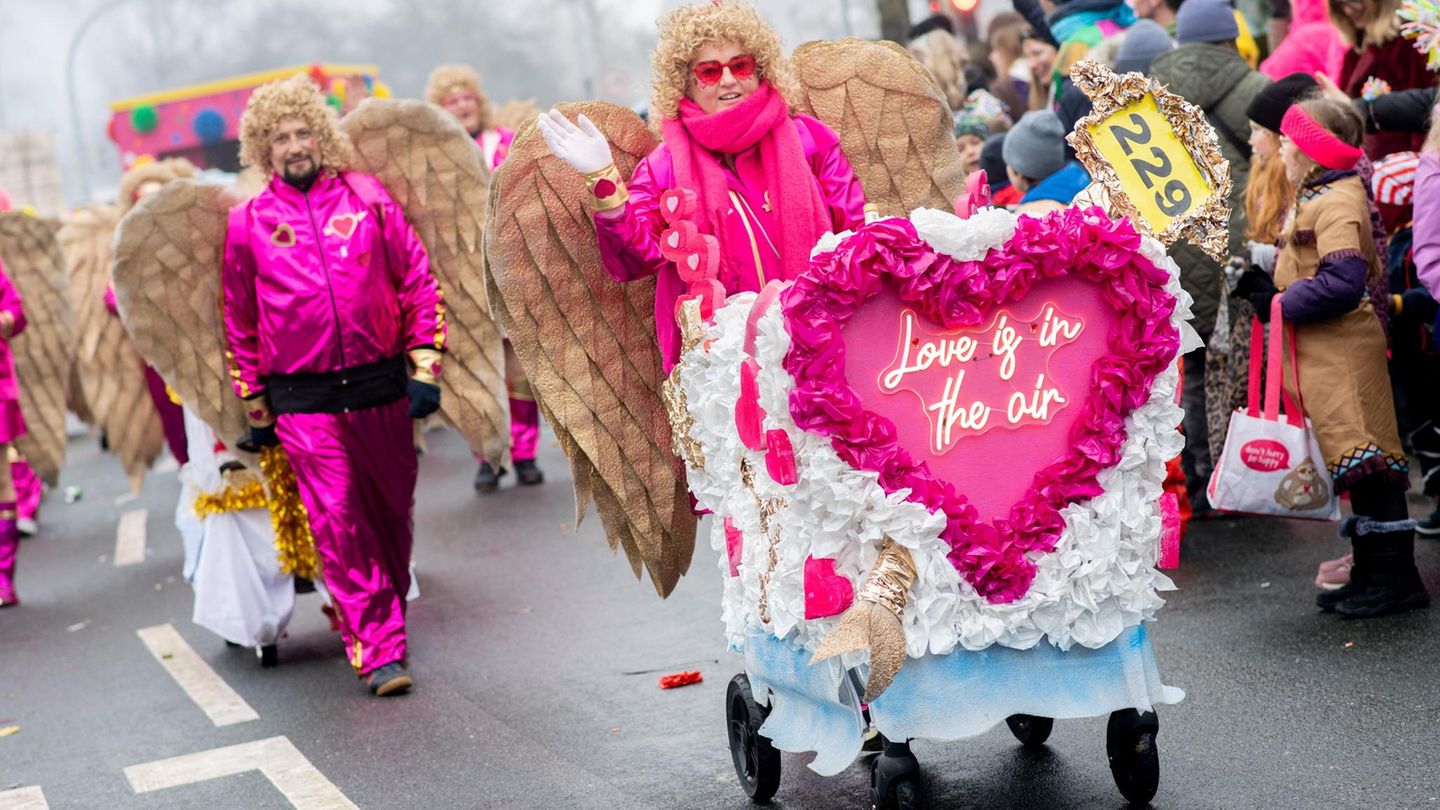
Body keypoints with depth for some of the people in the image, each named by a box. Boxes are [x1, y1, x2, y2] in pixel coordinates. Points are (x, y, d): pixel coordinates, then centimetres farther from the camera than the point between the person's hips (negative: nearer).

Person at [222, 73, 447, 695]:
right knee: (338, 522, -8)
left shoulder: (367, 198, 5)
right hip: (303, 400, -1)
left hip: (380, 386, 2)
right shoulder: (248, 223, 4)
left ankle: (385, 618, 29)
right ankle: (379, 649, -5)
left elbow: (419, 282, 6)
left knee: (393, 512, 9)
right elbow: (239, 322, 9)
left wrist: (424, 369, -1)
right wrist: (256, 409, 9)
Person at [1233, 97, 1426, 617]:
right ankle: (1372, 573, 18)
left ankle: (1397, 578, -7)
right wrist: (1268, 286, 8)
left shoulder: (1337, 202, -14)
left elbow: (1342, 282, -25)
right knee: (1354, 461, 12)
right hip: (1321, 351, 11)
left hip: (1343, 351, -11)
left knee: (1362, 456, -10)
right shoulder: (1319, 197, 18)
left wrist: (1280, 303, -16)